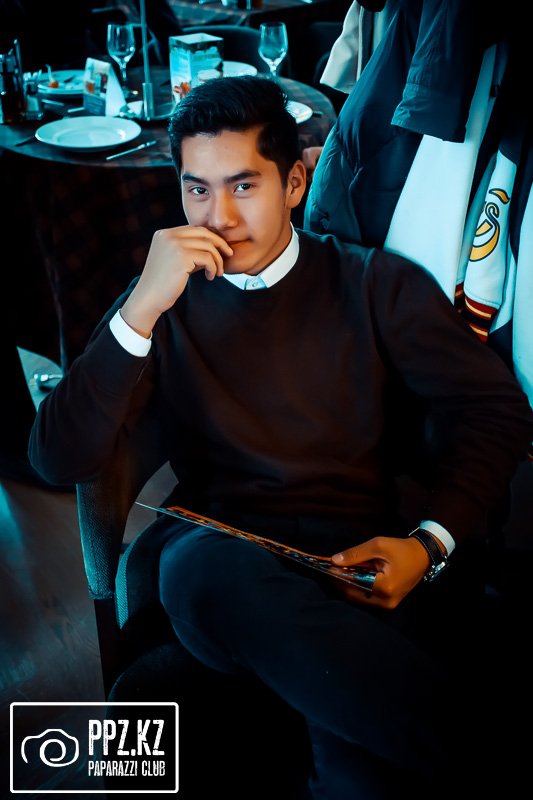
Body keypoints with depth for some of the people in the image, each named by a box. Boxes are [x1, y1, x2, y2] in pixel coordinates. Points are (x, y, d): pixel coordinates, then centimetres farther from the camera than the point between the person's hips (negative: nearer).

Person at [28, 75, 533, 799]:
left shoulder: (377, 286, 11)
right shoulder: (168, 304, 10)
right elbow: (59, 460, -1)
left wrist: (432, 544, -8)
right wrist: (143, 308, -13)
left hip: (361, 558, -1)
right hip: (217, 548, 2)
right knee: (206, 564, -37)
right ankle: (451, 736, -27)